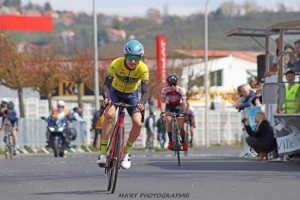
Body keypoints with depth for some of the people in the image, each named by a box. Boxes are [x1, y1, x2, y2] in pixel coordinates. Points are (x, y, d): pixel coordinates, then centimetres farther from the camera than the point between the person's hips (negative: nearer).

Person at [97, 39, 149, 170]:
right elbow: (106, 85, -35)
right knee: (109, 115, -30)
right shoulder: (116, 64, -30)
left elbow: (145, 91, -30)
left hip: (131, 95, 1)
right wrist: (106, 98, -56)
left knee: (138, 123, -18)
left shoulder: (143, 69, -27)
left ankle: (126, 152, 7)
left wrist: (142, 103, -52)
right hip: (115, 92, -1)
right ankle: (103, 151, -23)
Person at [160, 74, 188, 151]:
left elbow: (184, 102, -30)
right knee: (169, 120, -27)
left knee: (180, 126, -11)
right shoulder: (165, 90, -24)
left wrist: (184, 113, -42)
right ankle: (170, 141, -20)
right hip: (169, 106, 1)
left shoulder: (181, 90, -27)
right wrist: (162, 112, -39)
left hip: (179, 106, -1)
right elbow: (163, 102, -25)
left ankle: (183, 142, 11)